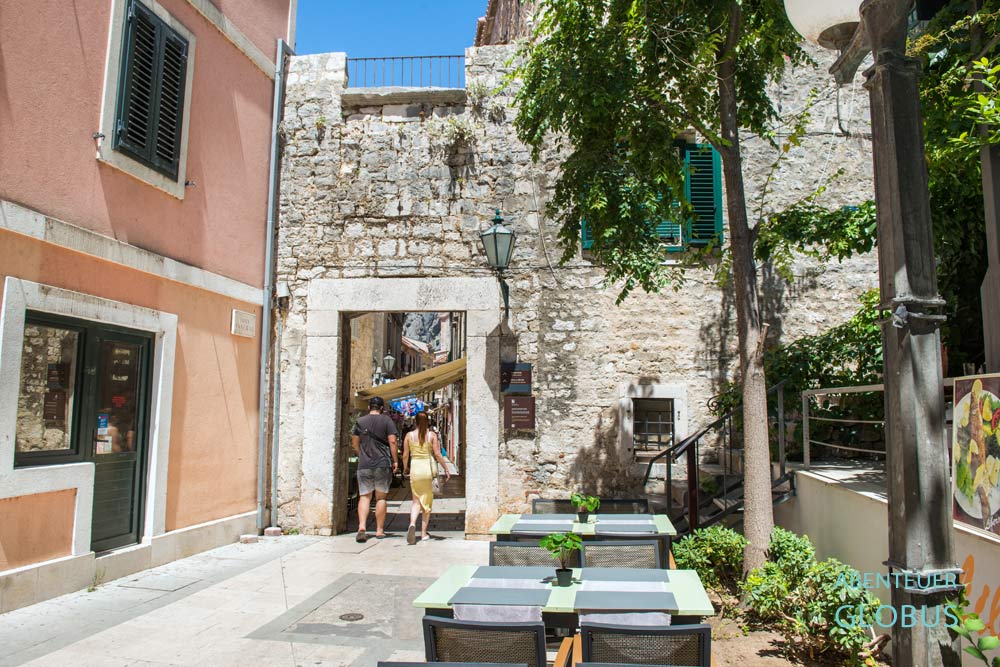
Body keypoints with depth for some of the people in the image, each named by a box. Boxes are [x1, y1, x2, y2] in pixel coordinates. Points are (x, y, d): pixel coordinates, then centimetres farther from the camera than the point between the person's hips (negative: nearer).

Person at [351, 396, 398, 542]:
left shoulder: (360, 422, 8)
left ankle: (362, 527, -15)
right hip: (383, 464, -1)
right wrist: (395, 460, -2)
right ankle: (379, 530, 9)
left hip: (364, 465, 2)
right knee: (381, 497, 7)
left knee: (364, 497, 4)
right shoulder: (387, 421, 0)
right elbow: (392, 441, -8)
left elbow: (355, 443, 12)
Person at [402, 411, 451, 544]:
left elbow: (405, 455, 3)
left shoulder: (409, 435, 2)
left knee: (416, 500, 9)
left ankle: (412, 523, -19)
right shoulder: (432, 435, -2)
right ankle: (424, 533, 13)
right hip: (428, 468, -1)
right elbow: (437, 454, -6)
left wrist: (405, 468, 20)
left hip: (415, 468, 1)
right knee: (427, 501, 11)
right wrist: (446, 469, 2)